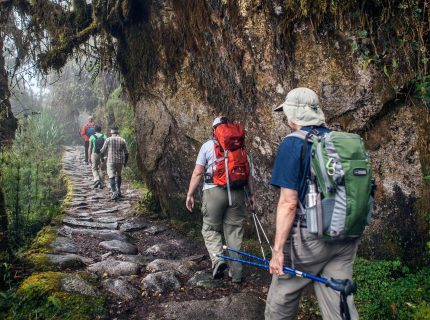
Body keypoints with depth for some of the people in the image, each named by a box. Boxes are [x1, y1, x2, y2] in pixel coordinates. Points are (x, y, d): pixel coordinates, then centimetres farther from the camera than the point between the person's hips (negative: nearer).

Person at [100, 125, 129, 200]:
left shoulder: (108, 140, -3)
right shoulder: (122, 140, 3)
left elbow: (103, 151, 3)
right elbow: (126, 153, 7)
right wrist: (125, 162, 18)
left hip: (111, 161, -3)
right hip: (120, 161, 3)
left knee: (112, 176, -3)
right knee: (118, 175, 21)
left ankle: (114, 192, -17)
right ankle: (118, 191, 21)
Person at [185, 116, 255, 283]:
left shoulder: (207, 145, 4)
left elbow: (197, 172, -1)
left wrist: (190, 194, 3)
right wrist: (251, 193, 12)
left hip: (214, 191, -2)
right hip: (237, 192, 3)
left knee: (210, 229, 14)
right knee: (234, 231, 10)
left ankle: (217, 259, -8)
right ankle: (236, 273, 15)